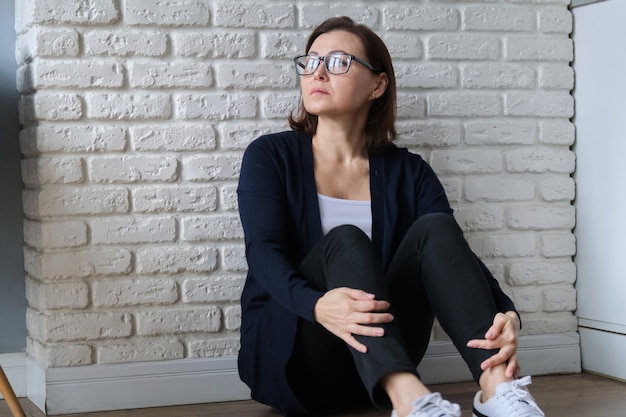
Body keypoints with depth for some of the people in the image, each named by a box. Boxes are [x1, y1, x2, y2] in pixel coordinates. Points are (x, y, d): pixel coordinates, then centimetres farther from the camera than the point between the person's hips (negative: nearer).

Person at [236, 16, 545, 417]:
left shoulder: (408, 173, 7)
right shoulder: (270, 157, 1)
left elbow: (456, 254, -6)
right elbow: (264, 251, -15)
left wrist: (506, 315, -29)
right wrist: (317, 305, -38)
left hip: (381, 364, 2)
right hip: (287, 351, -2)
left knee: (434, 228, -20)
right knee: (346, 240, -28)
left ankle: (497, 383, -39)